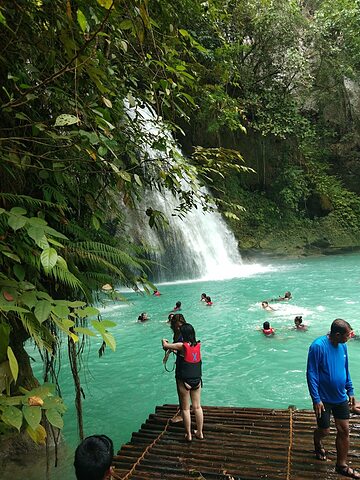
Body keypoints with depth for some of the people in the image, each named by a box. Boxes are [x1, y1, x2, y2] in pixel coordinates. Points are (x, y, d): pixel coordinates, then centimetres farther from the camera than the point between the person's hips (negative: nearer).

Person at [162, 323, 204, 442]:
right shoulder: (198, 345, -2)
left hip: (184, 381, -5)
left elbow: (165, 346, -8)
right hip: (197, 380, 5)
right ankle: (200, 433, 26)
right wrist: (173, 348, 24)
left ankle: (188, 435, 18)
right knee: (197, 407, 16)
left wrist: (164, 341, 15)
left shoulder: (182, 346, -18)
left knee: (185, 409, 9)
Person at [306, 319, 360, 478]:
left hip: (340, 398, 6)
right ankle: (318, 443, 43)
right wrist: (316, 399, -19)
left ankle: (342, 465, 26)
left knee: (344, 430, 8)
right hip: (323, 399, -5)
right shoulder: (318, 346, -24)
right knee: (324, 430, 8)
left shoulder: (342, 346, -3)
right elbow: (311, 374, -20)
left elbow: (346, 370, 12)